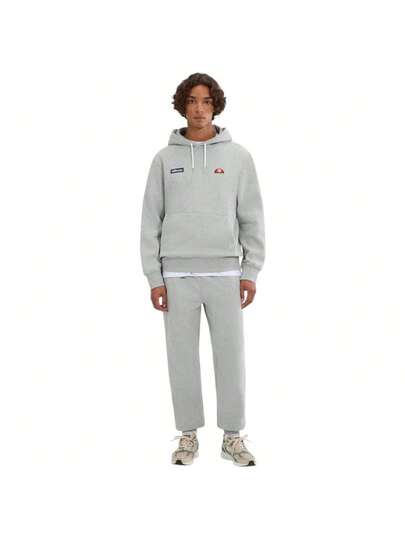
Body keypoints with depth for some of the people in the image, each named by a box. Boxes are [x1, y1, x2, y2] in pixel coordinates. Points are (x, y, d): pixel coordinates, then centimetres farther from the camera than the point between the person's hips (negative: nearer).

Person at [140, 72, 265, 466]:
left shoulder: (238, 156, 4)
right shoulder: (165, 158, 4)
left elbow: (252, 219, 4)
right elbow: (151, 221, 3)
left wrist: (251, 272, -2)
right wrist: (154, 277, -2)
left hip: (225, 273, 0)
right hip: (177, 275, 0)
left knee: (230, 357, 5)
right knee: (182, 358, 6)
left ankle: (232, 437, 19)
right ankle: (188, 436, 21)